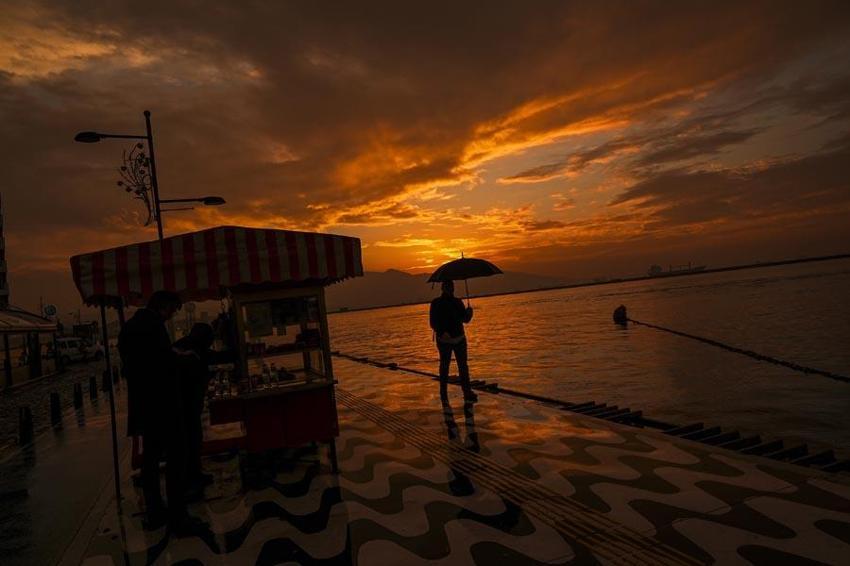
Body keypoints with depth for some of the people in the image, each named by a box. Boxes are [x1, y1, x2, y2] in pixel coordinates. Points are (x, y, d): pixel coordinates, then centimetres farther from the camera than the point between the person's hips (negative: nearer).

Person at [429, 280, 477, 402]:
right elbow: (433, 323, -10)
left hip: (459, 338, 4)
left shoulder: (458, 302, 8)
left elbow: (465, 319, 8)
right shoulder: (436, 303, -5)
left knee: (463, 366, 0)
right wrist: (442, 332, -27)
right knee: (444, 366, 5)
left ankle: (467, 392, 2)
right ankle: (443, 392, 15)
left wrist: (469, 313, -14)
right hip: (444, 340, -3)